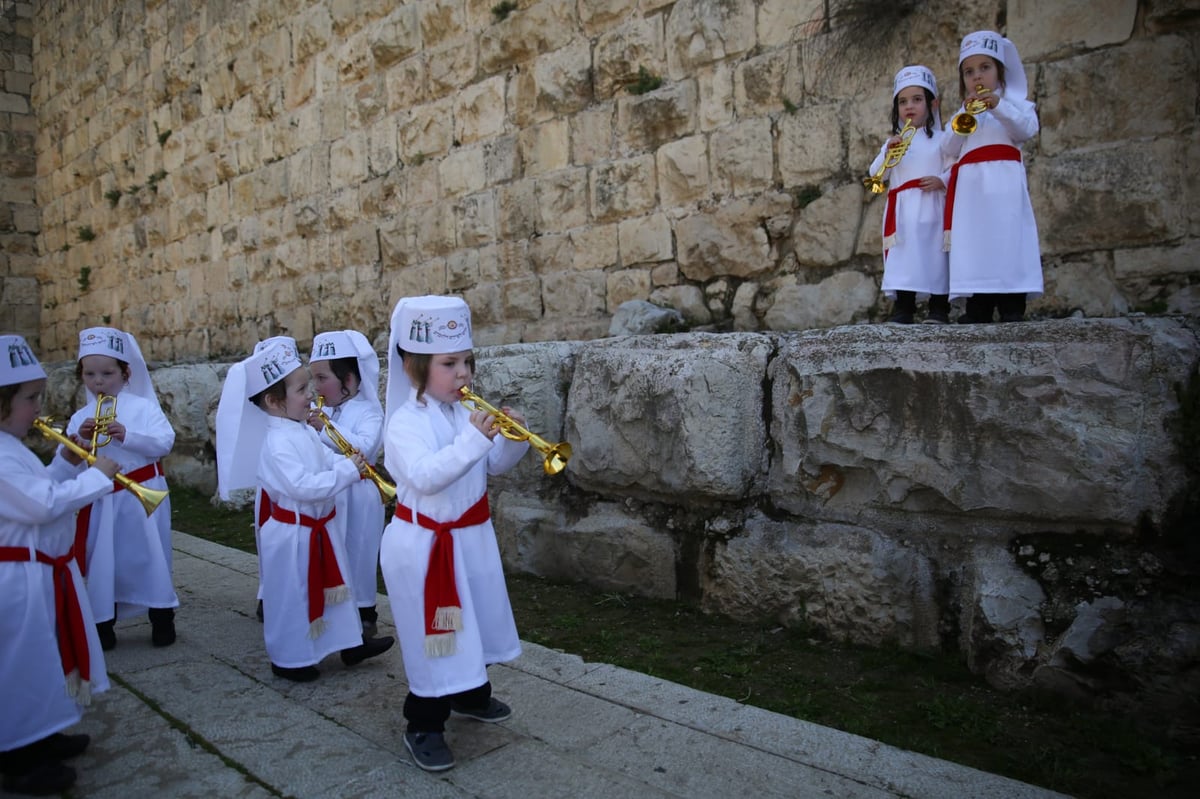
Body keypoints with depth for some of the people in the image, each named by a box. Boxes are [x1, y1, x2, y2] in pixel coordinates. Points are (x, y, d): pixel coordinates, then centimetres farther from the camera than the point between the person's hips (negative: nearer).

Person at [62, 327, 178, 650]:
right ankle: (102, 623, 23)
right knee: (101, 561, 8)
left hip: (143, 496, -3)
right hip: (100, 501, 3)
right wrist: (79, 439, -17)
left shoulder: (143, 407, -5)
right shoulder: (80, 418, 4)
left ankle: (162, 618, 21)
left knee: (149, 557, 6)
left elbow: (165, 442, -15)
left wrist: (126, 436, -26)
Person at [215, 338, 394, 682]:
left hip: (320, 527, 9)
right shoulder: (276, 444, -27)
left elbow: (326, 458, 10)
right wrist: (346, 471, -28)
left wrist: (350, 463, -10)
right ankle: (289, 659, 25)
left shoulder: (305, 431, 2)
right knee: (292, 597, 8)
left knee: (333, 585, 19)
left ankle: (350, 643, 34)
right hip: (293, 533, -9)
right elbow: (304, 486, -32)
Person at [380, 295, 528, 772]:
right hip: (425, 544, -7)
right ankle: (422, 727, 19)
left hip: (471, 536, 8)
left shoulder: (467, 413, 2)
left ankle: (472, 696, 44)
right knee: (432, 632, 2)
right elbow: (425, 477, -34)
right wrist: (473, 441, -41)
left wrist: (514, 437, -12)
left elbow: (495, 465, 8)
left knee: (473, 619, 22)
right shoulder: (406, 423, -19)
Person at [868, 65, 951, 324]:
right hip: (903, 210, 2)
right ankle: (903, 308, 0)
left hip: (932, 208, -2)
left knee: (936, 254, -1)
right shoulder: (893, 142, 15)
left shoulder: (941, 139, 7)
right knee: (904, 256, -2)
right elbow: (876, 174, 7)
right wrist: (887, 153, -8)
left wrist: (942, 181, -18)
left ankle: (939, 308, 6)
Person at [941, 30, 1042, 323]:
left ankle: (1012, 309, -10)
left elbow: (1027, 129, -5)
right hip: (971, 189, 3)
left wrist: (999, 106, -16)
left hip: (1003, 186, -3)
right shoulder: (962, 115, 23)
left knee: (1007, 245, -11)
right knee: (973, 246, -4)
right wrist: (965, 116, -4)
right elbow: (950, 149, 7)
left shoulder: (1014, 102, 15)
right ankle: (977, 311, -3)